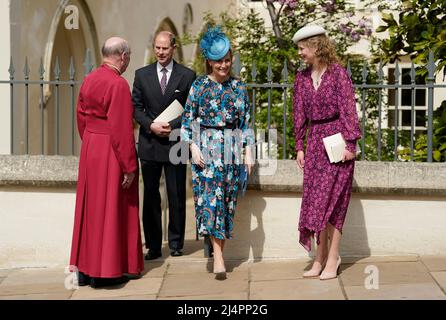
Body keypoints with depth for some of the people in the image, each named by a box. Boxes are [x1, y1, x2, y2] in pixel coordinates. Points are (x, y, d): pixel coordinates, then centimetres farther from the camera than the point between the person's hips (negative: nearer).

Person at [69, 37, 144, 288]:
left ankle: (85, 270, 20)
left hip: (89, 148, 8)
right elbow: (122, 129, -20)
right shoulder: (118, 84, -19)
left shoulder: (89, 80, 5)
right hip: (111, 152, -8)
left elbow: (81, 118, 12)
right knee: (110, 210, 1)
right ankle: (105, 272, 7)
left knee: (91, 207, 14)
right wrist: (129, 167, -15)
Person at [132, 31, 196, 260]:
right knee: (150, 196, 4)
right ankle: (153, 246, 10)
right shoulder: (142, 75, 8)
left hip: (175, 143, -2)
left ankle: (176, 243, 14)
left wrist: (173, 126, -13)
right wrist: (151, 126, -10)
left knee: (176, 196, 4)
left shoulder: (187, 76, 2)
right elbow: (136, 107, 6)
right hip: (149, 144, 2)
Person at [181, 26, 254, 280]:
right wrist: (193, 147, -9)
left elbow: (246, 121, 10)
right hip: (207, 147, -3)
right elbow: (188, 119, 1)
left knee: (227, 199, 4)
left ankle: (219, 249, 14)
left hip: (232, 149, 3)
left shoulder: (239, 86, 8)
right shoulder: (199, 86, 1)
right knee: (210, 197, -10)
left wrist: (248, 151, 4)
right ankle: (218, 257, -11)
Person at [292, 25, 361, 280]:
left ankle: (332, 258, 3)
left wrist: (350, 143, -13)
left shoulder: (337, 73, -8)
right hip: (315, 141, 6)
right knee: (315, 200, 6)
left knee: (329, 200, -6)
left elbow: (348, 109, -9)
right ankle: (321, 259, 13)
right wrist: (300, 146, 11)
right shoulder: (302, 77, 9)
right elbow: (300, 113, 13)